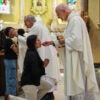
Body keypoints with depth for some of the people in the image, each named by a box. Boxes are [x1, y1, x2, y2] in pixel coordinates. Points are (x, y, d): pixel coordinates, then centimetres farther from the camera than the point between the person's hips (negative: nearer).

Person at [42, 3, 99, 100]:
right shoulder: (72, 20, 15)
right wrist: (51, 42, 15)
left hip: (77, 58, -10)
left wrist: (64, 41, -8)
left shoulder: (75, 20, -16)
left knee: (78, 82, -4)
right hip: (74, 58, 10)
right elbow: (70, 38, 20)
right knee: (75, 83, 13)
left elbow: (76, 39, -26)